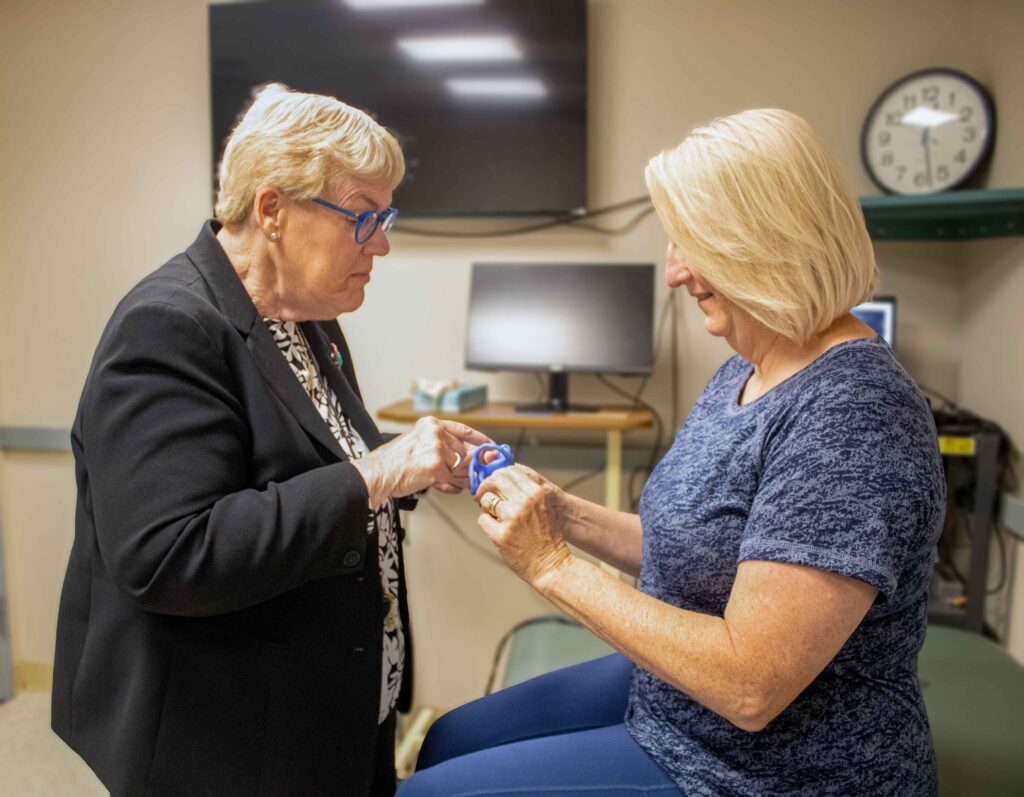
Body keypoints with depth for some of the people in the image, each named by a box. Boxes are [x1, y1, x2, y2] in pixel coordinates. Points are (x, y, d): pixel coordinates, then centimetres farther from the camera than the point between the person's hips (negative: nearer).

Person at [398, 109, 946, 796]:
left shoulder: (849, 413, -29)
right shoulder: (749, 370, 1)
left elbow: (750, 687, -30)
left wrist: (555, 566, -24)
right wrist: (565, 516, -5)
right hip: (669, 698, 9)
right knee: (448, 741, 18)